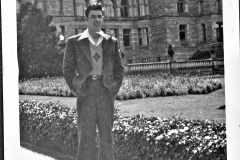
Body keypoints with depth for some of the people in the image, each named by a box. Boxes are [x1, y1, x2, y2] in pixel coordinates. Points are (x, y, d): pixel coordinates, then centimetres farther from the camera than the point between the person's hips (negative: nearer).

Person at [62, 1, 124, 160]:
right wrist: (77, 90, -4)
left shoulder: (112, 42, 11)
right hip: (85, 96, -2)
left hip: (106, 94, 2)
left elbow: (119, 68, 13)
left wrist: (114, 89, 1)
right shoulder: (74, 42, 5)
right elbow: (68, 69, 5)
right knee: (86, 138, -3)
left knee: (107, 138, 5)